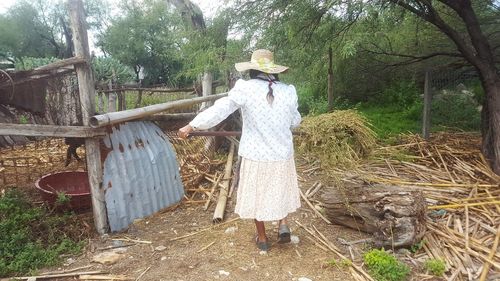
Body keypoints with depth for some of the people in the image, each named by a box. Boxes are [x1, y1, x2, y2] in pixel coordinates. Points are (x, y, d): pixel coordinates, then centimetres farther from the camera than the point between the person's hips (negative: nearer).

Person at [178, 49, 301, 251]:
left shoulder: (245, 88, -12)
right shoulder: (288, 91, -4)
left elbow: (219, 110, -12)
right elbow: (295, 121, 8)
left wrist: (191, 126, -5)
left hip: (256, 154, -2)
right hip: (282, 153, 2)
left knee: (257, 193, 15)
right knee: (280, 189, 27)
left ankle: (262, 238, 27)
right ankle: (283, 224, 17)